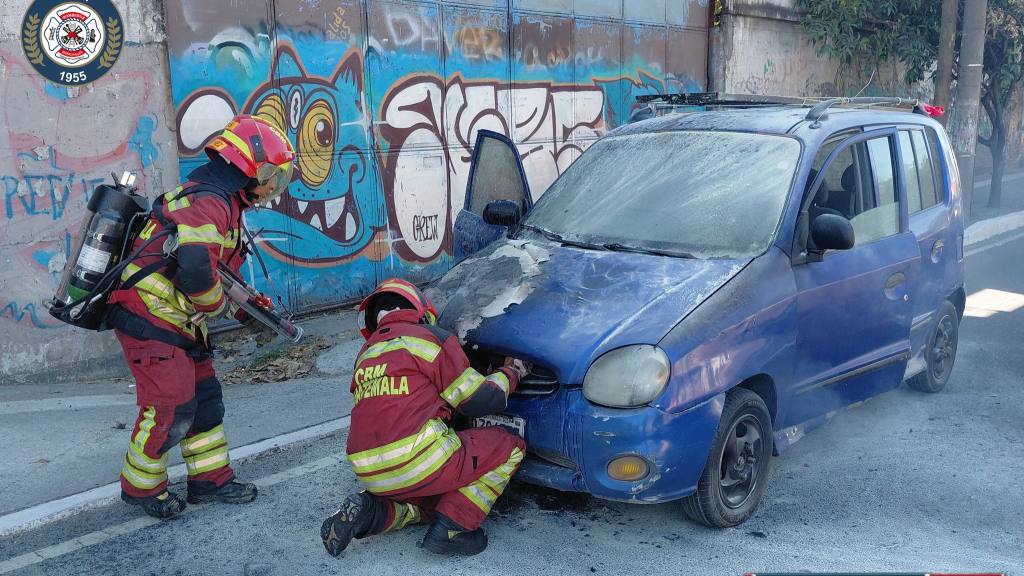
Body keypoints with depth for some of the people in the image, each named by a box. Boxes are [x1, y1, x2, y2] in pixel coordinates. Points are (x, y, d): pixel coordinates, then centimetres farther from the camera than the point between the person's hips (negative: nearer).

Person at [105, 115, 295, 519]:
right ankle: (141, 487, 16)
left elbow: (222, 271, 22)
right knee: (171, 408, -3)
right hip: (152, 321, -10)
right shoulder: (209, 203, -19)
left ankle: (210, 480, 24)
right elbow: (194, 268, -33)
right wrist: (217, 306, -14)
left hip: (177, 324, 10)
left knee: (205, 399, 13)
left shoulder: (219, 202, 16)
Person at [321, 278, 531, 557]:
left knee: (438, 502, 33)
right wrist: (511, 372, 21)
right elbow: (481, 400, 3)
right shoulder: (429, 338, 1)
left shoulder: (365, 354, 21)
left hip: (370, 476, 8)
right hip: (418, 463, -8)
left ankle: (371, 511, 6)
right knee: (510, 446, 7)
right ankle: (451, 528, -3)